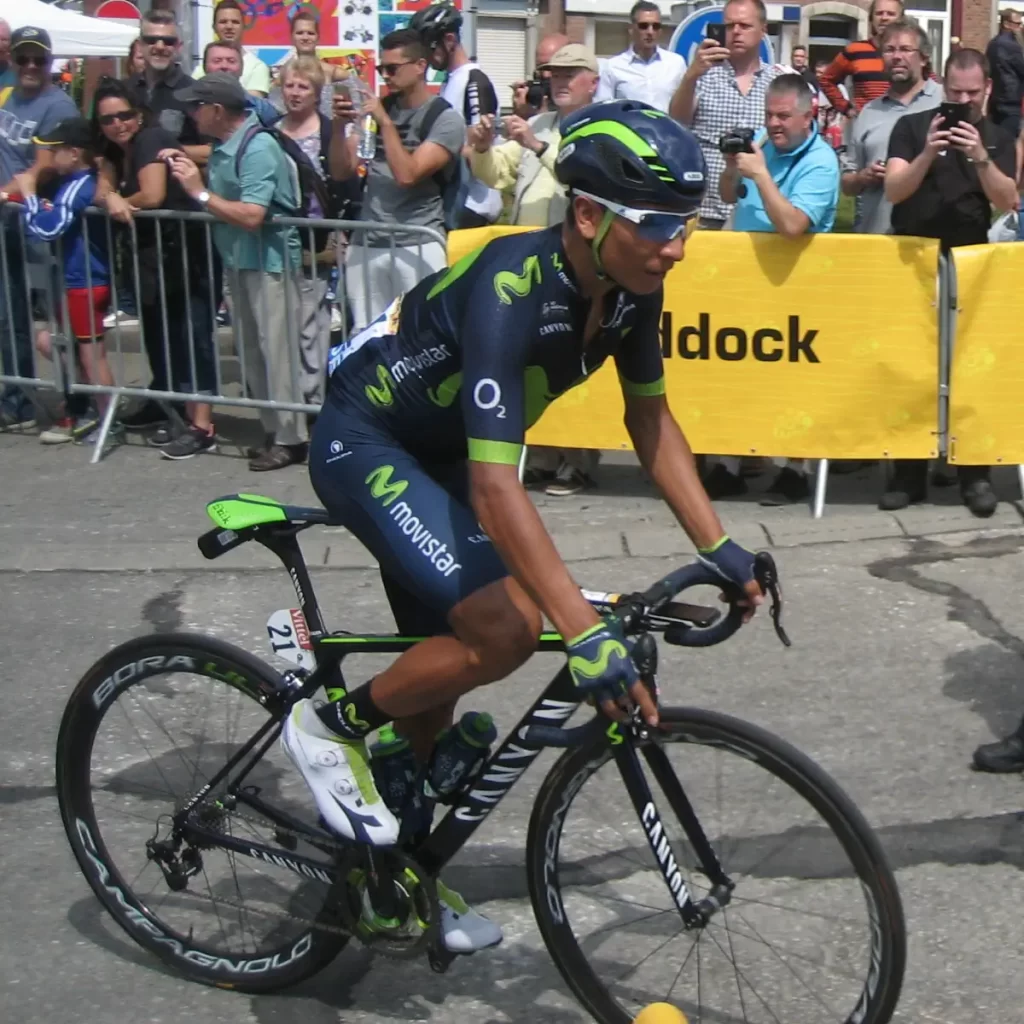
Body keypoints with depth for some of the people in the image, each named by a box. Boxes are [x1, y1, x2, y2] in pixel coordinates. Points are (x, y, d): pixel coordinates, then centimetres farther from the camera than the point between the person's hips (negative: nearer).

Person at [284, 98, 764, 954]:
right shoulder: (510, 290, -35)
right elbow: (496, 485, -41)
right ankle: (333, 725, -2)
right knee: (505, 629, -26)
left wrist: (716, 545, -2)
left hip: (440, 455, 8)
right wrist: (587, 635, -46)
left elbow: (649, 416, 3)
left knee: (439, 677, 14)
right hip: (366, 443, -8)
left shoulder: (630, 287, -12)